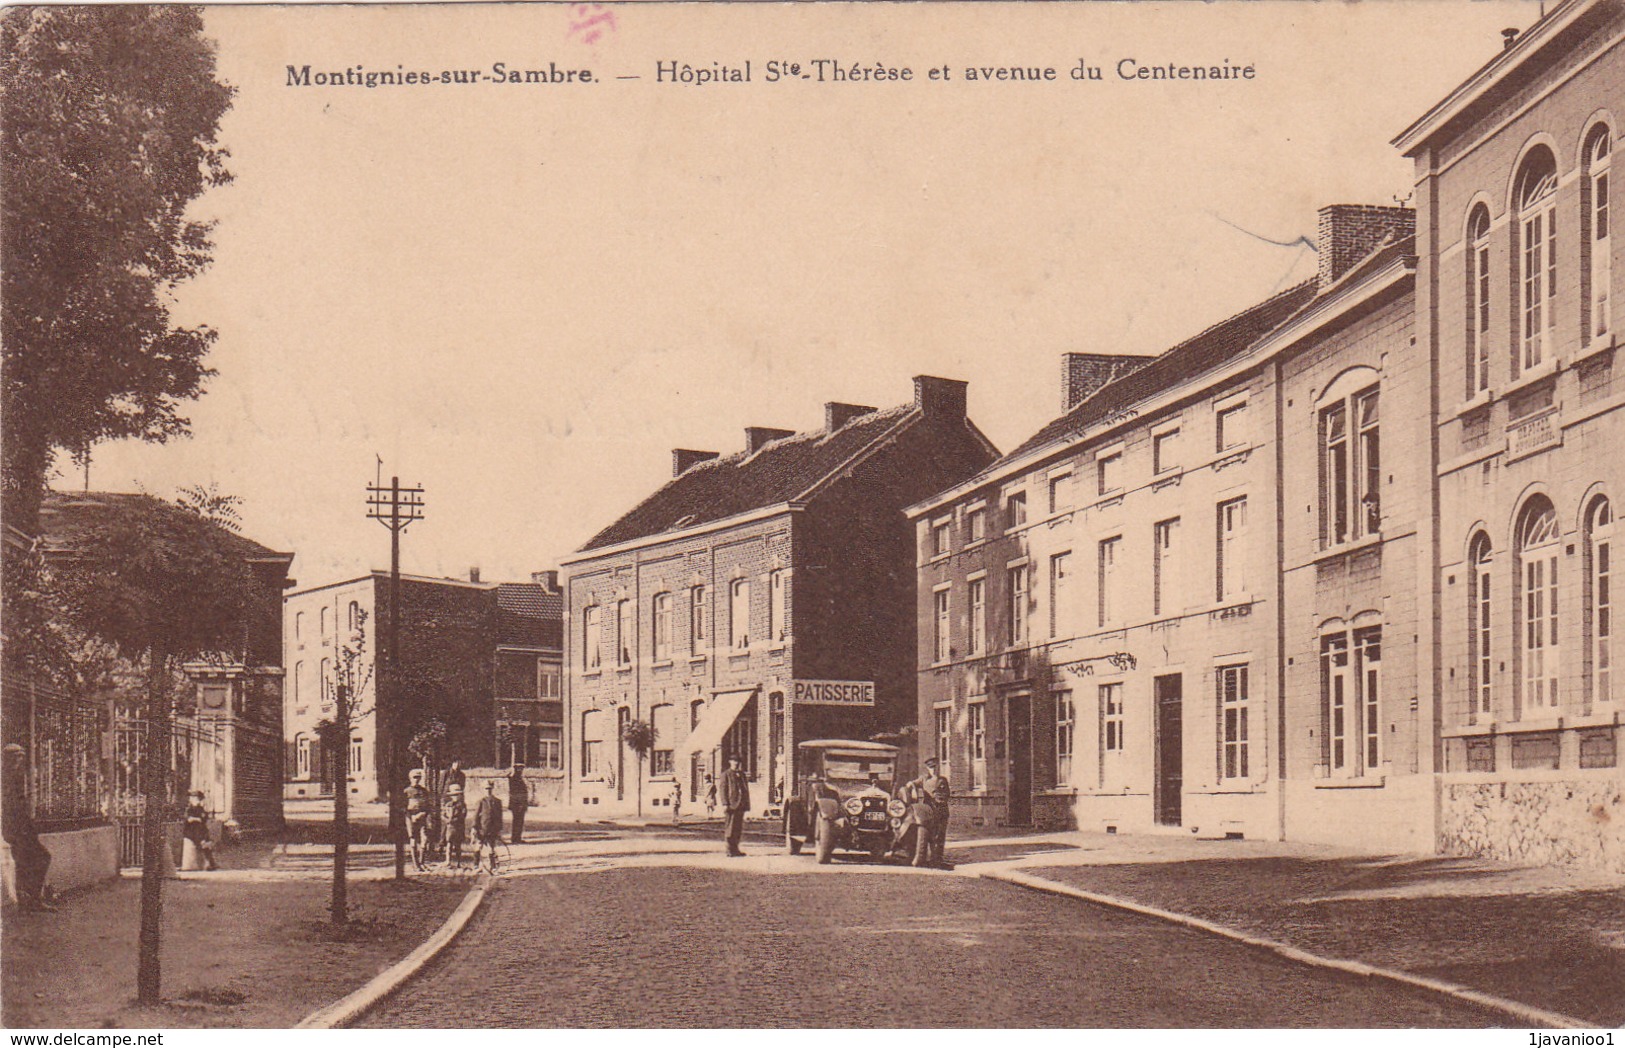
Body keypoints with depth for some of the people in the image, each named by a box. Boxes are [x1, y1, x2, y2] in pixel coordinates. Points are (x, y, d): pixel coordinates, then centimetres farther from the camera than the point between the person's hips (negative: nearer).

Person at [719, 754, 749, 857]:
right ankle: (730, 849, -2)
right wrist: (725, 804, -14)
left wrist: (746, 804, 13)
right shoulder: (726, 775, -1)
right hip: (731, 805, -6)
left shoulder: (741, 774, 18)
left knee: (738, 828, 9)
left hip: (741, 806, 7)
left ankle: (735, 849, 14)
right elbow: (723, 790, -6)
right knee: (729, 828, -5)